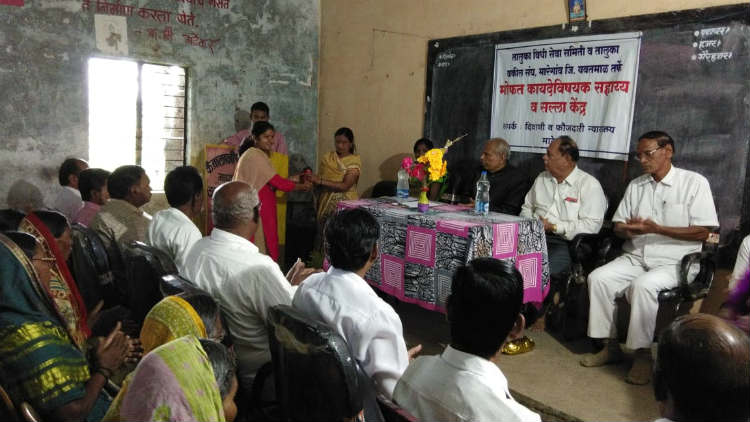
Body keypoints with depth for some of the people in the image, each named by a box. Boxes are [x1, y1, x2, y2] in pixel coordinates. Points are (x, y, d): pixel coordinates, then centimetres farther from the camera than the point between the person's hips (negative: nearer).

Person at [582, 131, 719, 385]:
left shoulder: (694, 183, -2)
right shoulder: (635, 185, 14)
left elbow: (702, 232, -8)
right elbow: (618, 225, 15)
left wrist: (656, 229, -17)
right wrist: (628, 230, -10)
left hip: (674, 262, -5)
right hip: (636, 257, 5)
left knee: (643, 285, -34)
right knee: (597, 278, -19)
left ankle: (643, 354, -17)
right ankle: (610, 346, -8)